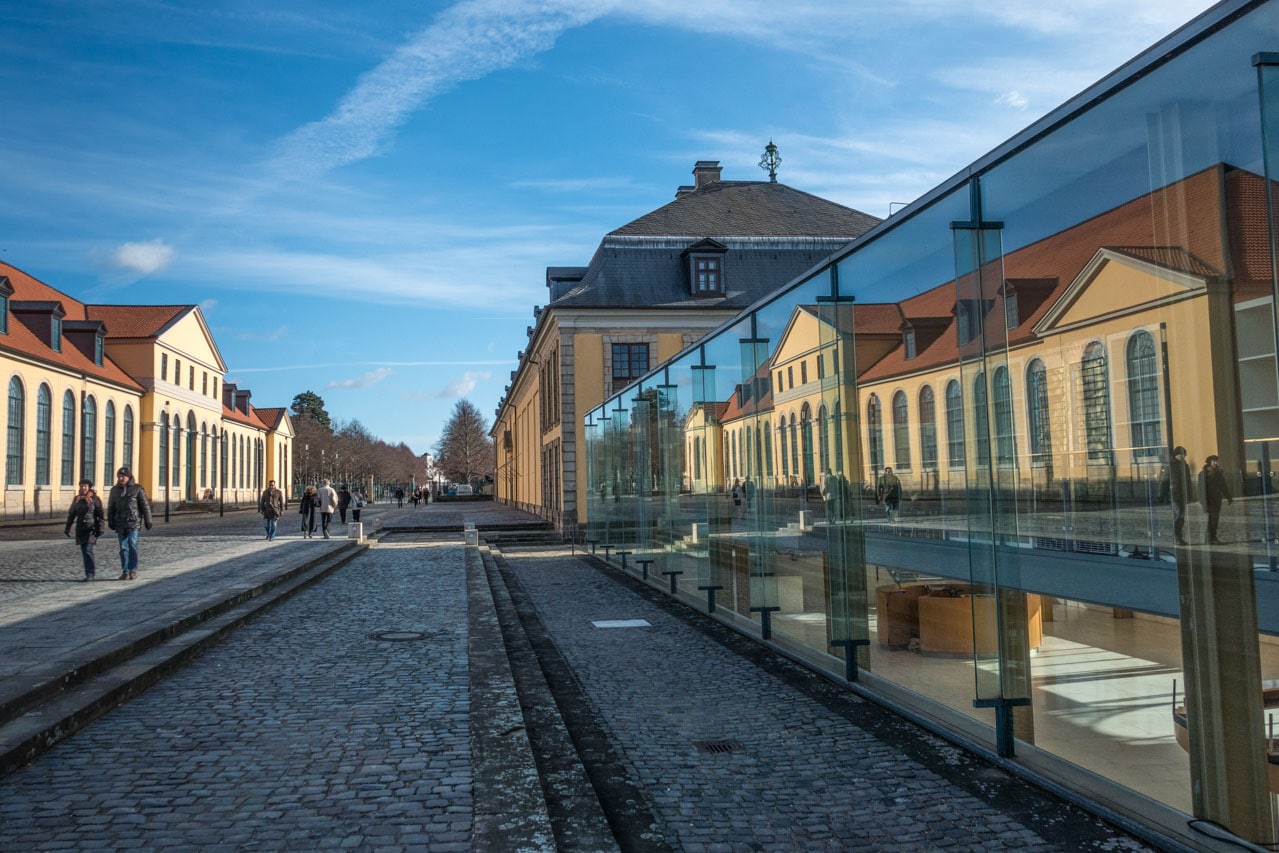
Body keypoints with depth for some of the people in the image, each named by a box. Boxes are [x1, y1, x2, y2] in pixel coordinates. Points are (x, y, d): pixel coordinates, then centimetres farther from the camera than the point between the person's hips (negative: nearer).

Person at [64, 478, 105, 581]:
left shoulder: (94, 499, -4)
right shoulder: (77, 500, 10)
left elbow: (101, 515, -5)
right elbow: (71, 515, 16)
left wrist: (99, 529, -12)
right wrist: (67, 528, 11)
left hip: (91, 529, -6)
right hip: (80, 529, 6)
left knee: (88, 550, -15)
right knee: (84, 551, 8)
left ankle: (90, 574, -11)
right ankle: (92, 571, 19)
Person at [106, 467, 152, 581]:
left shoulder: (137, 489, 0)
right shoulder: (115, 490, 12)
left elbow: (145, 506, 0)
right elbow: (111, 507, 16)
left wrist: (148, 521, -2)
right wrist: (110, 522, 10)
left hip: (134, 523, -4)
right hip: (120, 524, 4)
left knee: (132, 546, -9)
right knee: (123, 548, 5)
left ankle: (133, 571, -2)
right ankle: (125, 572, 9)